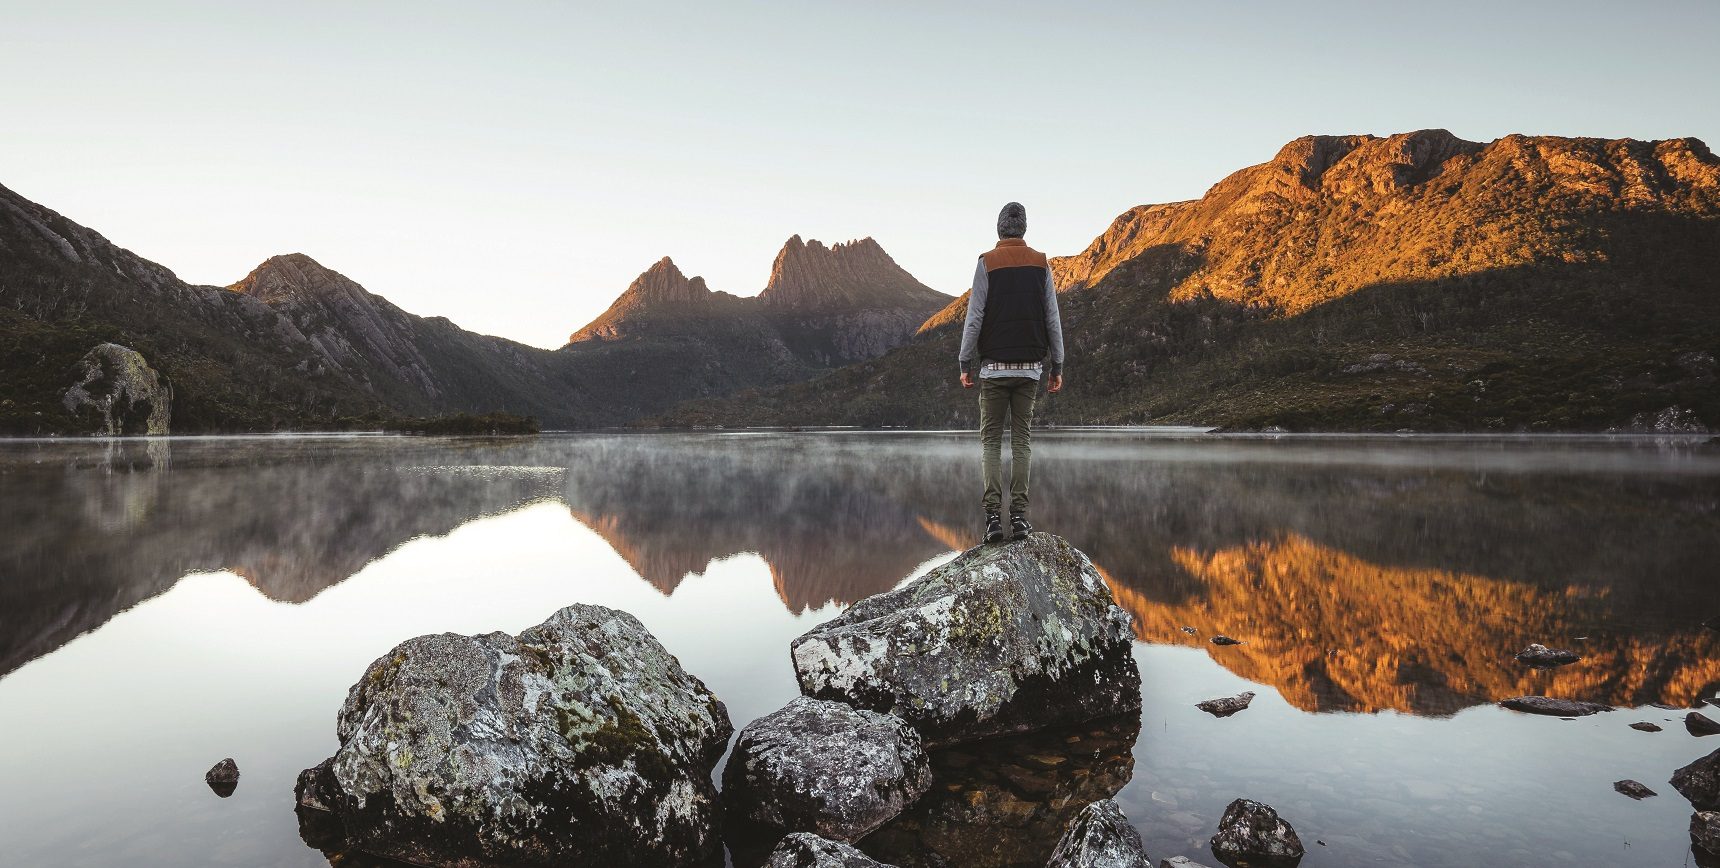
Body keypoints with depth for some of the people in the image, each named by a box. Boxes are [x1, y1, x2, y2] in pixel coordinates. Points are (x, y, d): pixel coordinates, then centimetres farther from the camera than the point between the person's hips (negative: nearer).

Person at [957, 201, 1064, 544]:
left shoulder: (987, 263, -1)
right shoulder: (1041, 264, 6)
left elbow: (974, 317, -5)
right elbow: (1053, 319, 6)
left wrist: (966, 364, 1)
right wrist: (1056, 366, 11)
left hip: (994, 365, -2)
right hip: (1030, 365, 2)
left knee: (991, 439, 4)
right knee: (1022, 438, 7)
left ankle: (993, 515, -6)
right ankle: (1019, 514, 3)